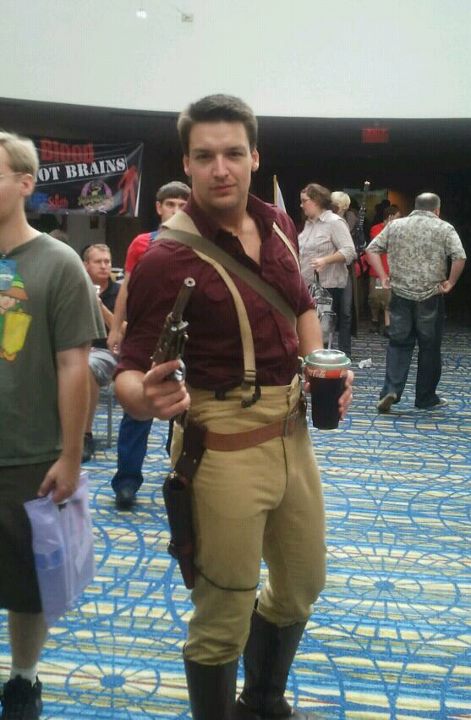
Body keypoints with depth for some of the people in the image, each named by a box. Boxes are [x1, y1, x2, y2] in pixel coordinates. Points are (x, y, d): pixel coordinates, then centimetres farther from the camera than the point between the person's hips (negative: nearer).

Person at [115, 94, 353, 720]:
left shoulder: (279, 227, 2)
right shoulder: (168, 257, -18)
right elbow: (130, 370, -17)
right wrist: (146, 398, -39)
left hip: (293, 431, 8)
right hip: (224, 448, -7)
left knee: (302, 585, 24)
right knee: (224, 618, 6)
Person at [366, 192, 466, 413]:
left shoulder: (395, 225, 8)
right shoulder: (444, 229, -1)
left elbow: (372, 249, 6)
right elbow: (460, 257, -13)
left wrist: (384, 277, 6)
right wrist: (450, 282, -3)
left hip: (400, 294, 2)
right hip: (430, 296, -2)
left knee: (399, 343, 10)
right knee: (429, 347, 9)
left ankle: (391, 390, -7)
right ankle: (426, 398, 17)